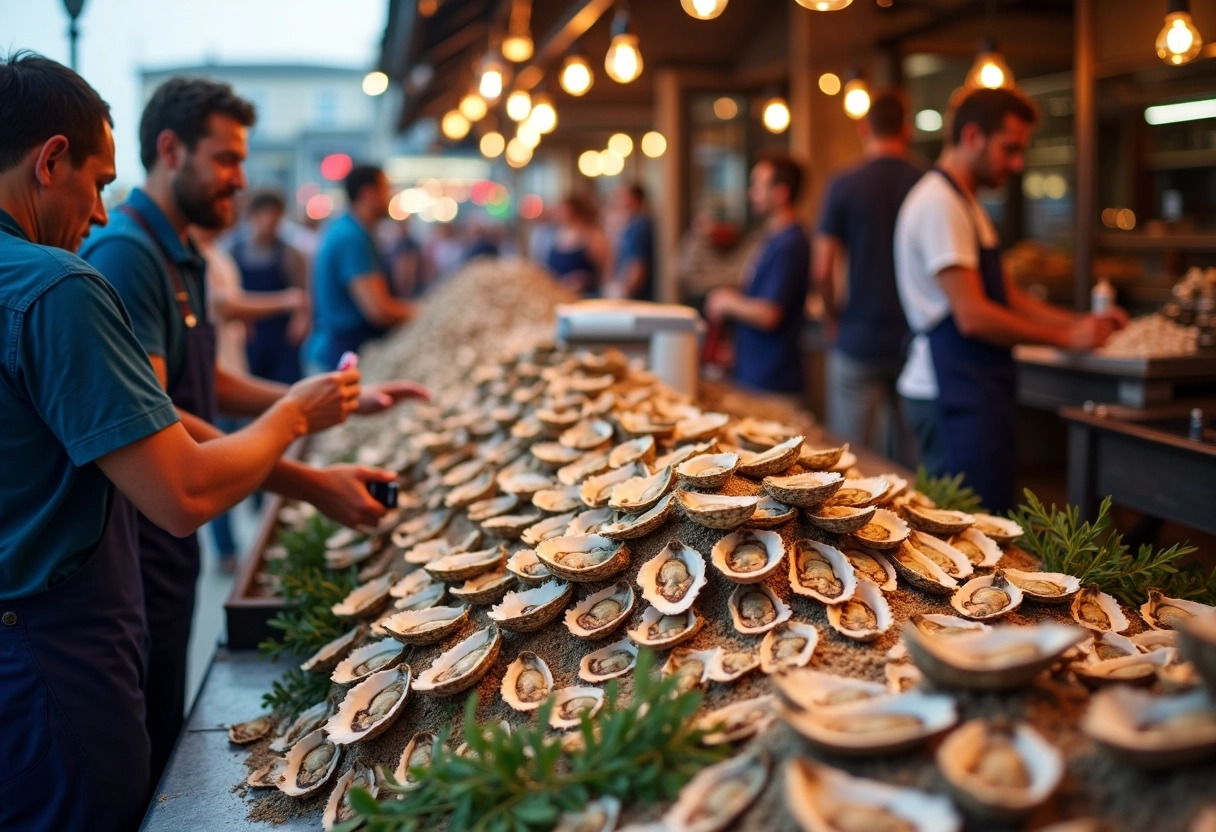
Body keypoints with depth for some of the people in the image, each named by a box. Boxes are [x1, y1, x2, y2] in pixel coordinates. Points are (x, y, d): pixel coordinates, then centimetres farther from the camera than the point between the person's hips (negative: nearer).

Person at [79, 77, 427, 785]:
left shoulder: (181, 256, 14)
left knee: (167, 741, 20)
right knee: (141, 761, 2)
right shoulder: (124, 253, -19)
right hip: (134, 546, -10)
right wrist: (310, 485, -29)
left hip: (171, 538, 10)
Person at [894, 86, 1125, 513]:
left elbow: (1005, 295, 22)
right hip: (955, 398, -11)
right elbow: (974, 316, -21)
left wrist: (1081, 321, 10)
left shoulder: (962, 202, 19)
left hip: (976, 395, 11)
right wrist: (1066, 337, -11)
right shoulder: (939, 203, -15)